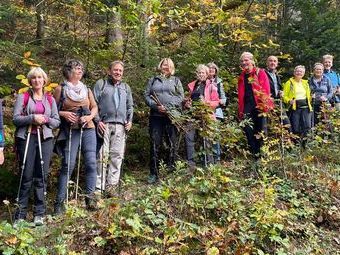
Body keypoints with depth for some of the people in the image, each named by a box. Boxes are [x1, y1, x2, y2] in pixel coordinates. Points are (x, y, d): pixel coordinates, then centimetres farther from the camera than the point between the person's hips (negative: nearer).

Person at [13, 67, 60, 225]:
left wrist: (45, 119, -7)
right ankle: (21, 213, 5)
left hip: (45, 138, 2)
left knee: (42, 176, -1)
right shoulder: (23, 97, 8)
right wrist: (32, 118, -15)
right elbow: (15, 118, 0)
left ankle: (39, 214, 6)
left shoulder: (50, 99, 15)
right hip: (26, 138, -2)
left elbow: (57, 121, 12)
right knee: (26, 175, -4)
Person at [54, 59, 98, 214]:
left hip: (88, 129, 4)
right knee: (68, 165, -9)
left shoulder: (86, 89, 15)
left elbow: (95, 107, 16)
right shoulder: (60, 89, 4)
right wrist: (63, 114, -13)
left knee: (91, 162, -4)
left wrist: (90, 116, -3)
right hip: (70, 131, -4)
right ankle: (60, 201, -1)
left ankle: (90, 197, 5)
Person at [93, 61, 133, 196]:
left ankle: (111, 185, 6)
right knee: (102, 155, -8)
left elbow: (130, 106, 26)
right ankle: (99, 186, -3)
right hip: (104, 124, -4)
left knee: (117, 156, 0)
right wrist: (98, 121, -8)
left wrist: (130, 120, 10)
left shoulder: (126, 87, 23)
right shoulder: (101, 84, 9)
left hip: (120, 126, 4)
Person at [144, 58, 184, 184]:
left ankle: (171, 170, 6)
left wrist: (168, 107, -10)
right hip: (156, 115, 1)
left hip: (172, 115, 0)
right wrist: (156, 106, -10)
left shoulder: (176, 80, 15)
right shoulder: (153, 80, 18)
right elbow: (146, 95, 8)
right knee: (154, 144, -2)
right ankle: (154, 173, 3)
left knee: (173, 143, -2)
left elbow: (181, 97, 4)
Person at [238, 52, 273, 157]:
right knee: (249, 131, -4)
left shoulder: (260, 73, 3)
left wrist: (265, 105, -13)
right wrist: (240, 111, 6)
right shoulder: (242, 76, 16)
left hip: (259, 105, -3)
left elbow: (266, 90, -4)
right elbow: (240, 94, 13)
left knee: (261, 131, 1)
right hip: (247, 107, 4)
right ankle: (254, 155, 3)